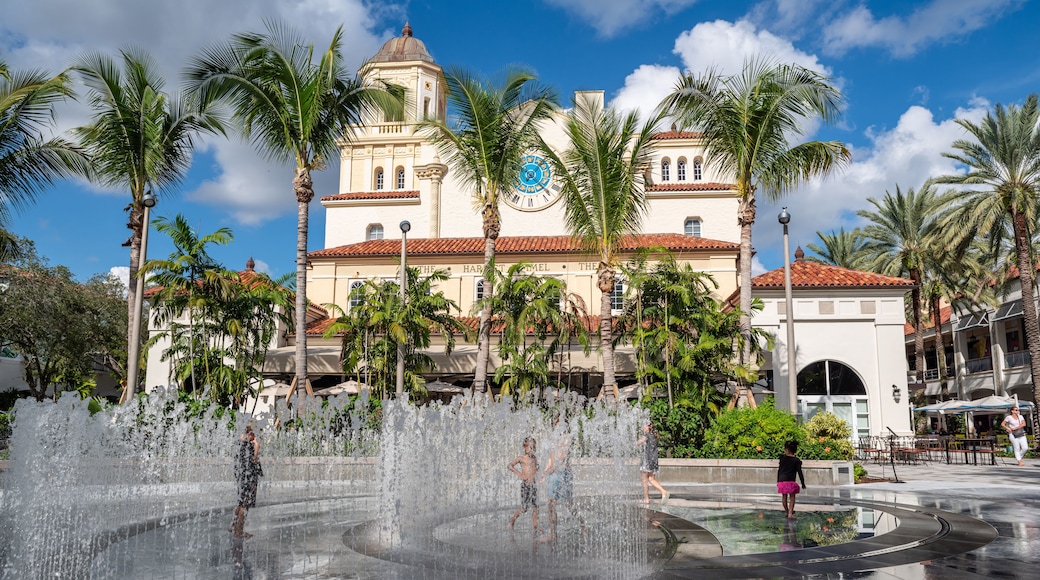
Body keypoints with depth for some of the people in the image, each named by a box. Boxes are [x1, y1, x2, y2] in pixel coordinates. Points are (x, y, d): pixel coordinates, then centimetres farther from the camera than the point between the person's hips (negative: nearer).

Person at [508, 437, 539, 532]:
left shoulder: (535, 459, 12)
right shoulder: (521, 458, -5)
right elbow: (510, 465, -7)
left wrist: (535, 473, 9)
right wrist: (519, 474, -10)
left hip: (533, 484, 6)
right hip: (525, 485, -6)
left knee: (535, 507, 2)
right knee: (524, 508, -4)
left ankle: (535, 528, 6)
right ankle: (512, 519, 19)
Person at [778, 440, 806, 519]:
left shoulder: (782, 458, 6)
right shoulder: (797, 461, 0)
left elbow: (779, 470, 10)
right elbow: (799, 472, -3)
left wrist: (778, 481, 18)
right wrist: (803, 483, 4)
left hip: (781, 480, 3)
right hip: (790, 481, -3)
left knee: (784, 497, 15)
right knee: (792, 497, 5)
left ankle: (787, 512, 27)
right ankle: (790, 513, -7)